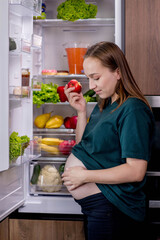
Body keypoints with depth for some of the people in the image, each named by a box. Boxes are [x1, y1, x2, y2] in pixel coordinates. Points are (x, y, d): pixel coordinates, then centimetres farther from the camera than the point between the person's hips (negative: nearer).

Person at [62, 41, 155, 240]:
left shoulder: (133, 109, -18)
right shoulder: (103, 106, 11)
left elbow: (136, 171, -24)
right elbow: (83, 146, 19)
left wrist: (85, 175, -19)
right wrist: (81, 111, 6)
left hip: (111, 208, -9)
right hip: (95, 205, 9)